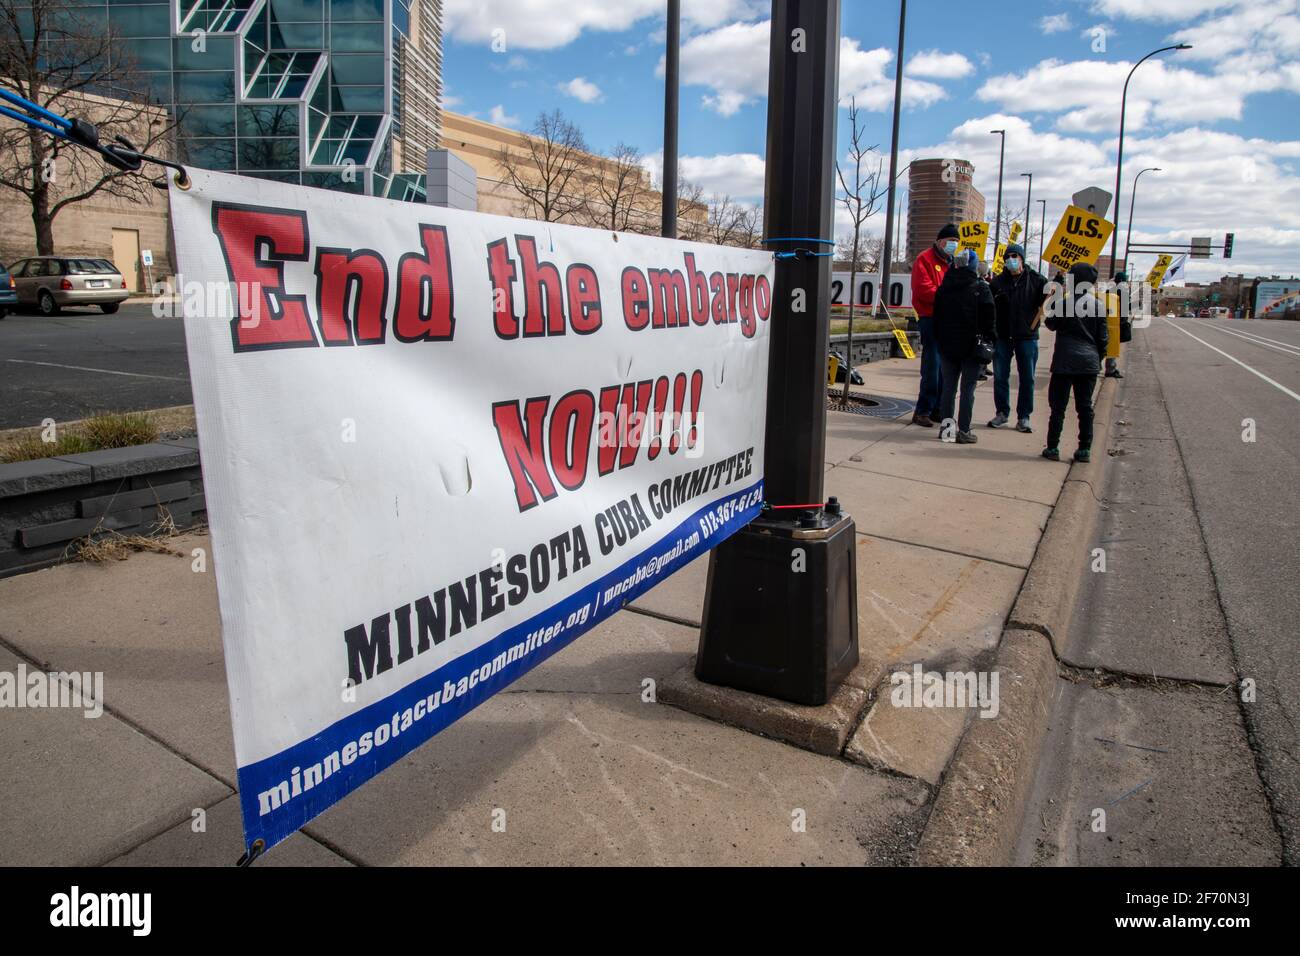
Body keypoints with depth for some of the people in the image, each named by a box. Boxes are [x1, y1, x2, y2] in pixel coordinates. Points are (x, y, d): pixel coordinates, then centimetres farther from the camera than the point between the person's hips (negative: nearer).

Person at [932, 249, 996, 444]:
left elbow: (937, 317, 10)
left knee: (948, 387, 10)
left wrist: (939, 341, 15)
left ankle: (946, 425, 11)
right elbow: (989, 319, -9)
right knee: (968, 389, 0)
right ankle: (964, 430, 0)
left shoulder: (943, 288, 5)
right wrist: (988, 342, -2)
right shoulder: (981, 288, -8)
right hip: (971, 347, -4)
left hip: (947, 346, 4)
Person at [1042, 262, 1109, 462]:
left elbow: (1051, 324, 6)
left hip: (1065, 362, -3)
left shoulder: (1064, 303, -10)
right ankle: (1085, 449, 12)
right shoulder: (1098, 306, 2)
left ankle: (1053, 447, 4)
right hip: (1089, 363, 4)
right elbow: (1103, 337, 6)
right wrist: (1098, 359, 17)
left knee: (1058, 406, 3)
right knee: (1085, 407, 10)